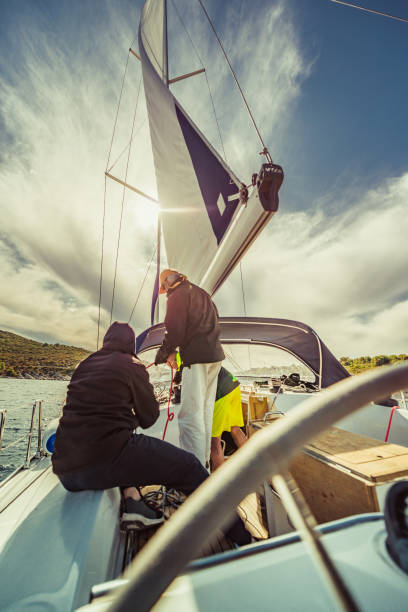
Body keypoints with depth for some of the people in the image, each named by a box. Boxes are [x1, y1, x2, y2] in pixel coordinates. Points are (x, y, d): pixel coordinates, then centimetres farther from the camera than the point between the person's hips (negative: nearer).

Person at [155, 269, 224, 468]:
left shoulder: (177, 296, -6)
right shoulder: (201, 293, 19)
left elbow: (174, 330, -14)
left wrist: (167, 353, 5)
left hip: (196, 357, -9)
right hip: (215, 354, 9)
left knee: (191, 414, -3)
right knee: (205, 410, 18)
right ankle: (204, 460, 31)